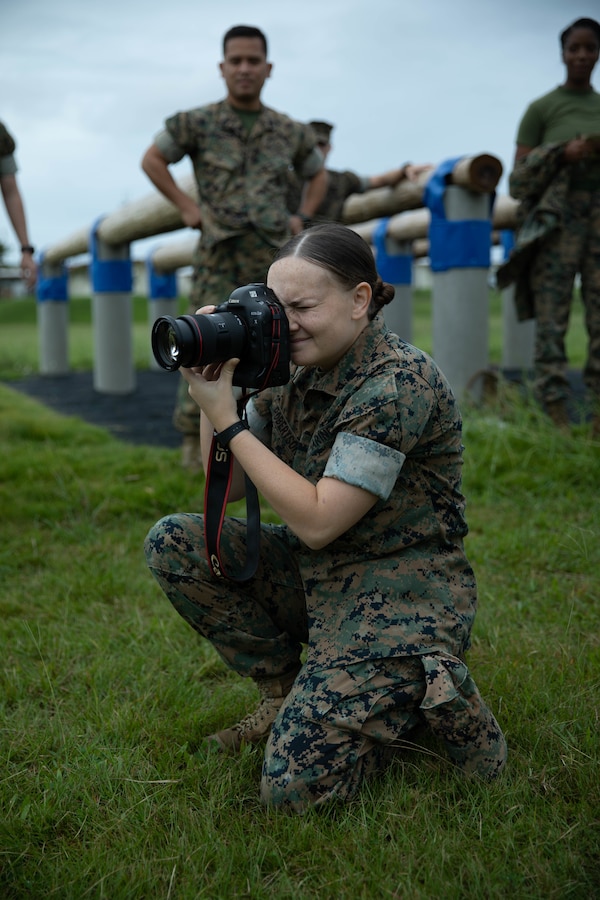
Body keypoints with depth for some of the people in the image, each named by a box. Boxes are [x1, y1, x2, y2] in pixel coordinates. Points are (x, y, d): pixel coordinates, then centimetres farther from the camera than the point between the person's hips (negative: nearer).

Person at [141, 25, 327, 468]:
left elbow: (317, 174, 26)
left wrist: (301, 217, 10)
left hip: (275, 253, 3)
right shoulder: (198, 122, 3)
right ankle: (194, 436, 4)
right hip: (220, 252, -2)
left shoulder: (291, 131, 11)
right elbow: (152, 159, 10)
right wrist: (187, 206, 0)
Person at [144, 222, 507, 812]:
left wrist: (227, 419, -21)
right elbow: (226, 486, 6)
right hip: (316, 577, 8)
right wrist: (210, 386, -8)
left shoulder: (398, 383, -21)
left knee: (295, 786, -19)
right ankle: (284, 692, 7)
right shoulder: (296, 374, 3)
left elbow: (318, 521, -24)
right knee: (173, 542, -5)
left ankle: (428, 691, 6)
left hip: (401, 593, -8)